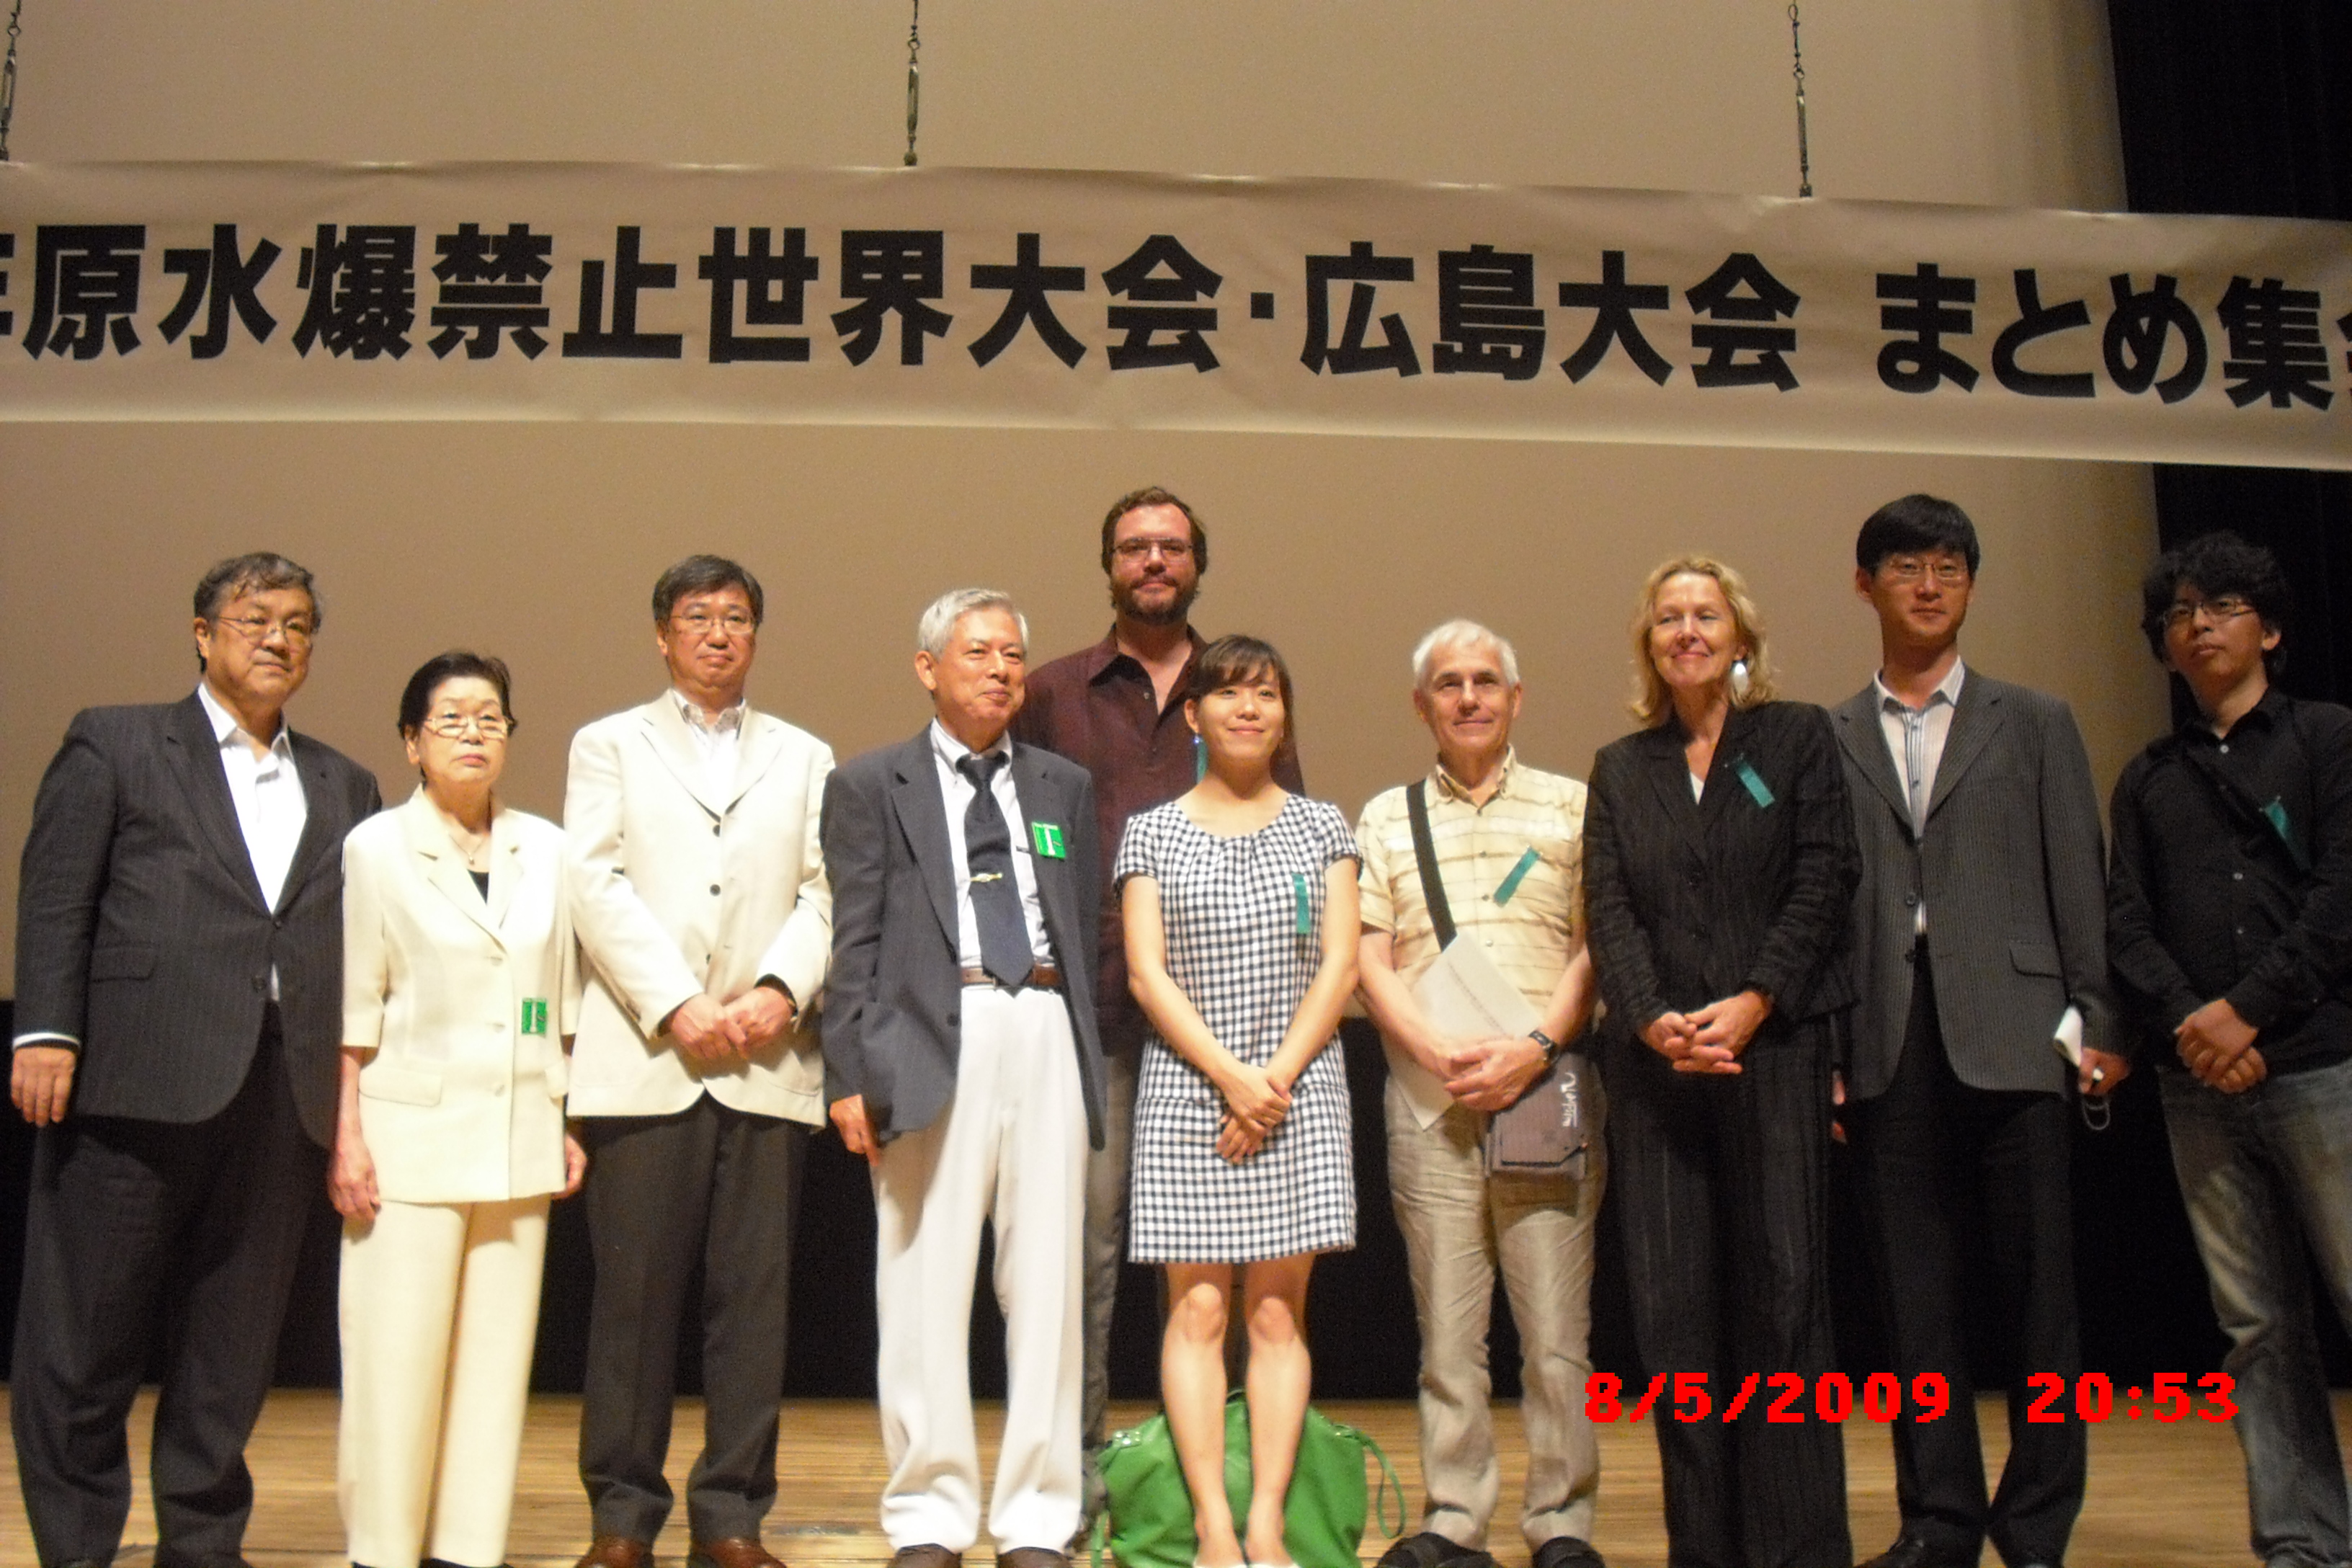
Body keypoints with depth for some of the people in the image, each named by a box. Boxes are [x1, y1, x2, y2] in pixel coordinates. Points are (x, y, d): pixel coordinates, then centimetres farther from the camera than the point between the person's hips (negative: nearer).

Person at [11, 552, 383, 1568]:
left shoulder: (344, 787, 17)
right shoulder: (114, 744, 8)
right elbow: (55, 899, 1)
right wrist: (45, 1031, -10)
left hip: (284, 1098, 3)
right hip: (138, 1083, -3)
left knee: (234, 1345, 9)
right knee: (86, 1334, 4)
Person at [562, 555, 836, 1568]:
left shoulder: (805, 758, 18)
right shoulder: (609, 745, 14)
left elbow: (825, 893, 7)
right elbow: (597, 887, 1)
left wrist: (781, 989, -12)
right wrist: (676, 1007, -10)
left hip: (768, 1064, 1)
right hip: (643, 1060, -1)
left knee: (754, 1294, 1)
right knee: (635, 1292, -1)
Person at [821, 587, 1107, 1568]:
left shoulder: (1066, 787, 19)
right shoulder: (871, 785, 9)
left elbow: (1089, 932, 17)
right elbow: (854, 943, 3)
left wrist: (1093, 1061, 9)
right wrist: (850, 1074, -6)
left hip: (1047, 1033, 3)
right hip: (933, 1039, -3)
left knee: (1048, 1284, 4)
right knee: (927, 1287, 0)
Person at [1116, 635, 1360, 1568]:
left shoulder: (1322, 827, 9)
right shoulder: (1152, 834, 6)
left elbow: (1340, 965, 2)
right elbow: (1147, 974, -2)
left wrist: (1278, 1077, -9)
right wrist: (1231, 1077, -12)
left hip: (1300, 1090, 1)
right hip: (1187, 1089, -1)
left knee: (1278, 1311, 0)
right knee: (1198, 1309, -3)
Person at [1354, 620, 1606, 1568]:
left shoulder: (1571, 807, 10)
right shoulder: (1386, 819, 13)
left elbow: (1593, 947, 4)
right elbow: (1370, 959, 6)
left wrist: (1538, 1048, -11)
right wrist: (1439, 1053, -8)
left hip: (1547, 1087, -1)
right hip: (1428, 1091, 1)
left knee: (1557, 1326, 0)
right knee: (1446, 1326, 5)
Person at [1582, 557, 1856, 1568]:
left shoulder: (1798, 738, 8)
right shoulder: (1619, 769, 15)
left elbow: (1823, 879, -1)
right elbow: (1608, 911, 6)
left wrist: (1752, 1003, -12)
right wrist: (1654, 1021, -11)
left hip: (1775, 1044, -2)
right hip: (1654, 1058, 2)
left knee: (1783, 1286, -3)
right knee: (1673, 1303, 1)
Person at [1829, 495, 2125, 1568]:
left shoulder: (2035, 724, 11)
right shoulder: (1827, 741, 10)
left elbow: (2079, 884, 7)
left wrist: (2098, 1026, -1)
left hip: (2011, 1036, 0)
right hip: (1890, 1047, 1)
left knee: (2037, 1288, 2)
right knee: (1914, 1297, 5)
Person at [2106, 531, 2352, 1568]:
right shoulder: (2147, 780, 16)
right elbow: (2124, 924, 7)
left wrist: (2247, 1010, -13)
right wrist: (2186, 1020, -10)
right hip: (2198, 1083, 3)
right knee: (2258, 1326, 4)